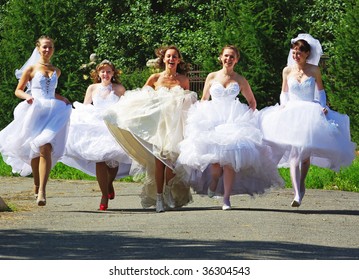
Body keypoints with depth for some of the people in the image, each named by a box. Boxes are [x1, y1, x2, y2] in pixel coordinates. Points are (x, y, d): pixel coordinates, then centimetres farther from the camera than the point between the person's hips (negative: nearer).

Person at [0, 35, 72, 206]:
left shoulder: (56, 71, 17)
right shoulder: (31, 69, 5)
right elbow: (18, 90, 7)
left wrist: (62, 99, 17)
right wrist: (27, 97, -13)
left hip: (52, 112, 2)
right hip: (34, 112, -2)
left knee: (45, 148, -16)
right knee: (34, 151, 0)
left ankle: (42, 191, -25)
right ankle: (36, 184, 24)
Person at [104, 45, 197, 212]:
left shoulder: (183, 80, 8)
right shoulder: (155, 78, 5)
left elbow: (189, 103, 18)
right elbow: (140, 94, 17)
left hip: (176, 123, 1)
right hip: (158, 122, -1)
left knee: (172, 157, -8)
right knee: (159, 158, -8)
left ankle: (169, 192, 10)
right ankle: (159, 197, -6)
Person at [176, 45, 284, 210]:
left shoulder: (240, 80, 9)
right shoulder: (212, 77, 10)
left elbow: (252, 102, 19)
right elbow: (203, 100, 17)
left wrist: (248, 116, 5)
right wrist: (202, 116, 5)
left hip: (233, 121, 0)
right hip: (212, 120, 0)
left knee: (229, 159, -15)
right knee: (215, 157, -14)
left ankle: (226, 198, -12)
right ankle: (214, 178, 22)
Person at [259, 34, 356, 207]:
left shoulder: (314, 70, 1)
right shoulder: (287, 71, 5)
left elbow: (320, 91, 13)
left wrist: (323, 106, -1)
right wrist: (283, 105, -2)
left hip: (310, 113, 0)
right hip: (291, 114, 0)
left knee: (306, 153, 6)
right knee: (293, 153, -15)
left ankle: (301, 184, 32)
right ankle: (297, 194, -25)